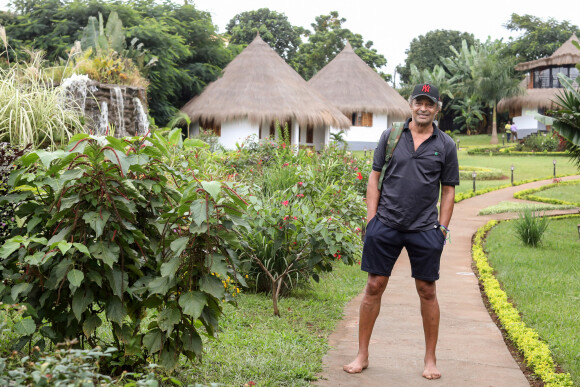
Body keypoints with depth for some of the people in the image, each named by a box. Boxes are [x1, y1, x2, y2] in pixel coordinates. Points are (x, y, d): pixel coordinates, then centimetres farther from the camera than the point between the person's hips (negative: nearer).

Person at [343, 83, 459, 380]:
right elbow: (375, 178, 8)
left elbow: (448, 189, 8)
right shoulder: (391, 136, 5)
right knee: (374, 287, 2)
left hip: (424, 230, 0)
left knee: (427, 291, 4)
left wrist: (442, 228, 2)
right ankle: (362, 355, 14)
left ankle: (430, 359, 18)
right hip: (386, 225, 0)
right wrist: (371, 217, 1)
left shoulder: (445, 145, 4)